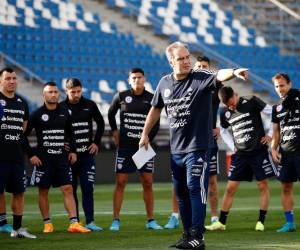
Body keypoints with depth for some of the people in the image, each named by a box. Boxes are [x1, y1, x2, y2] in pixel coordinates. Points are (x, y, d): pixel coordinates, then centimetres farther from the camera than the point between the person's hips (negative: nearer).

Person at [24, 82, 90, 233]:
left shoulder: (64, 113, 8)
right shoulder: (37, 114, -3)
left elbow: (70, 133, 22)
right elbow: (23, 135, -1)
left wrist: (73, 150, 11)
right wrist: (31, 155, -6)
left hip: (62, 158, 3)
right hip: (43, 159, -3)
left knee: (68, 189, -5)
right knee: (43, 191, 3)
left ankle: (74, 223, -8)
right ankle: (47, 224, 13)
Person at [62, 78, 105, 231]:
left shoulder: (90, 105, 3)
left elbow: (100, 123, 17)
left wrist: (96, 142, 8)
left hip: (87, 154, 1)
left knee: (88, 188, -4)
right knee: (71, 190, 4)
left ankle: (89, 222, -2)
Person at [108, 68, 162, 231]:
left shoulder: (151, 99, 2)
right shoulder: (121, 97, 1)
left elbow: (156, 124, 6)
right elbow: (111, 113, 18)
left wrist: (147, 139, -5)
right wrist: (114, 131, 11)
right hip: (125, 147, -1)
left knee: (148, 183, 2)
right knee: (120, 182, -2)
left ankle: (151, 220, 9)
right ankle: (116, 220, 3)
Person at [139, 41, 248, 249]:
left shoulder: (200, 79, -10)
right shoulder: (165, 83, 6)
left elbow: (219, 76, -31)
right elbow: (156, 109, 22)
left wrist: (234, 72, -52)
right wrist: (145, 134, 25)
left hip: (198, 146, -6)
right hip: (176, 148, 6)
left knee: (195, 189, -11)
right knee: (181, 192, 11)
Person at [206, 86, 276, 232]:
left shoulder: (251, 102, -10)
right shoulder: (225, 113, 4)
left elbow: (273, 113, -7)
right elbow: (223, 131, 22)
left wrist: (270, 134, -9)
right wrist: (232, 146, 10)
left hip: (259, 151, -4)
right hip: (240, 154, 4)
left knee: (263, 185, -1)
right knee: (230, 188, 2)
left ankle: (261, 222, 7)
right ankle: (221, 222, 7)